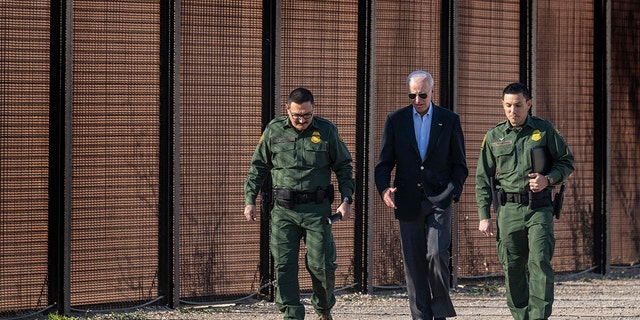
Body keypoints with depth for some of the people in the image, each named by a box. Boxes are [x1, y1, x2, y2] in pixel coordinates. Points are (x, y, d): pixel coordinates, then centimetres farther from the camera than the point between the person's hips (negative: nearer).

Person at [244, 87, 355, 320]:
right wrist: (250, 200, 6)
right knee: (284, 265, -5)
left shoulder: (326, 131, 3)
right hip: (284, 211, 1)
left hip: (317, 209, -1)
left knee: (320, 264, -3)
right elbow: (257, 167, 12)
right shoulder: (274, 130, 5)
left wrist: (346, 199, 2)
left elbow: (343, 167, 11)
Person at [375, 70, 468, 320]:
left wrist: (453, 189, -8)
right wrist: (384, 188, -13)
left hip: (439, 200, -2)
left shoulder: (449, 120, 5)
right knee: (414, 262, 3)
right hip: (408, 202, 2)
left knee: (437, 254, -16)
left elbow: (459, 165, 8)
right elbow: (384, 162, 6)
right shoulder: (395, 120, 6)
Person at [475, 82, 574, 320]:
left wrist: (548, 179, -10)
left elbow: (567, 161, 9)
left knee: (540, 261, -14)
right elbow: (483, 179, 10)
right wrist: (484, 216, 4)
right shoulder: (494, 136, 8)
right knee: (512, 268, 2)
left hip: (539, 209, -2)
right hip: (509, 210, 2)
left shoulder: (544, 130, 4)